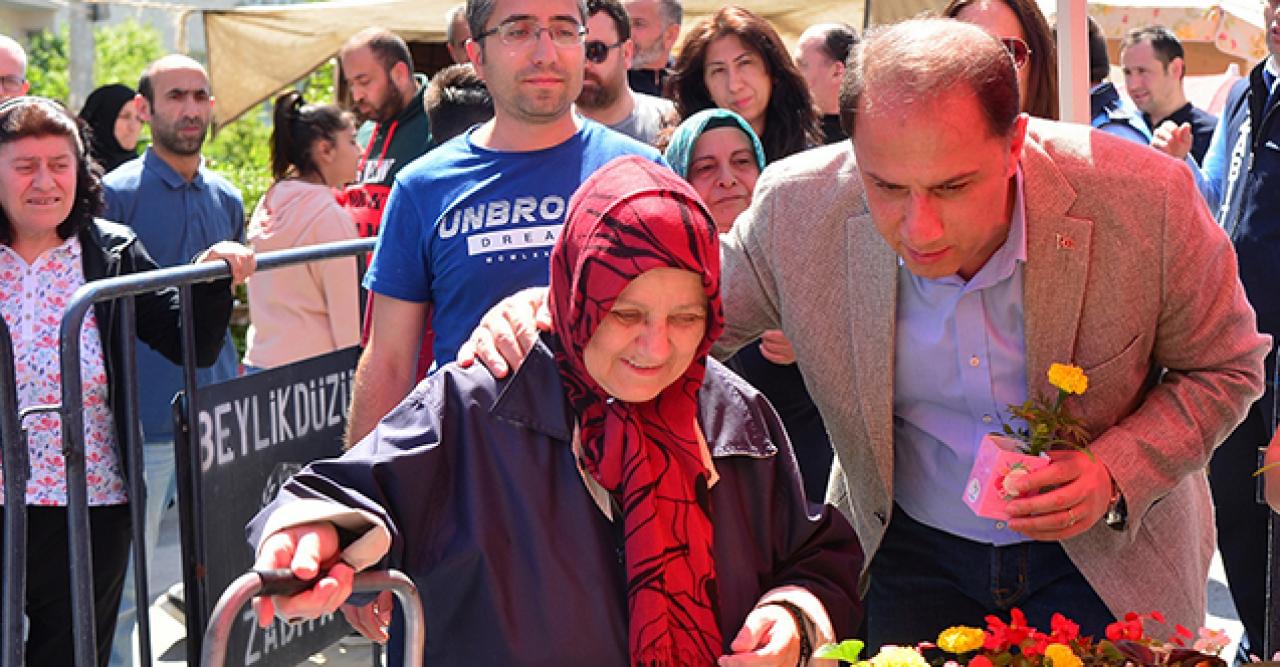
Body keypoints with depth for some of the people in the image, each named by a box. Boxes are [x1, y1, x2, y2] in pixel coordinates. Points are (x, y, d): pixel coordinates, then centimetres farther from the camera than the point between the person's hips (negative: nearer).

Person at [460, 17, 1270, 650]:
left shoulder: (1146, 198, -24)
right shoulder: (800, 208, -20)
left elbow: (1223, 367, -7)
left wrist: (1115, 473, -24)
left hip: (1103, 558, -1)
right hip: (908, 552, 1)